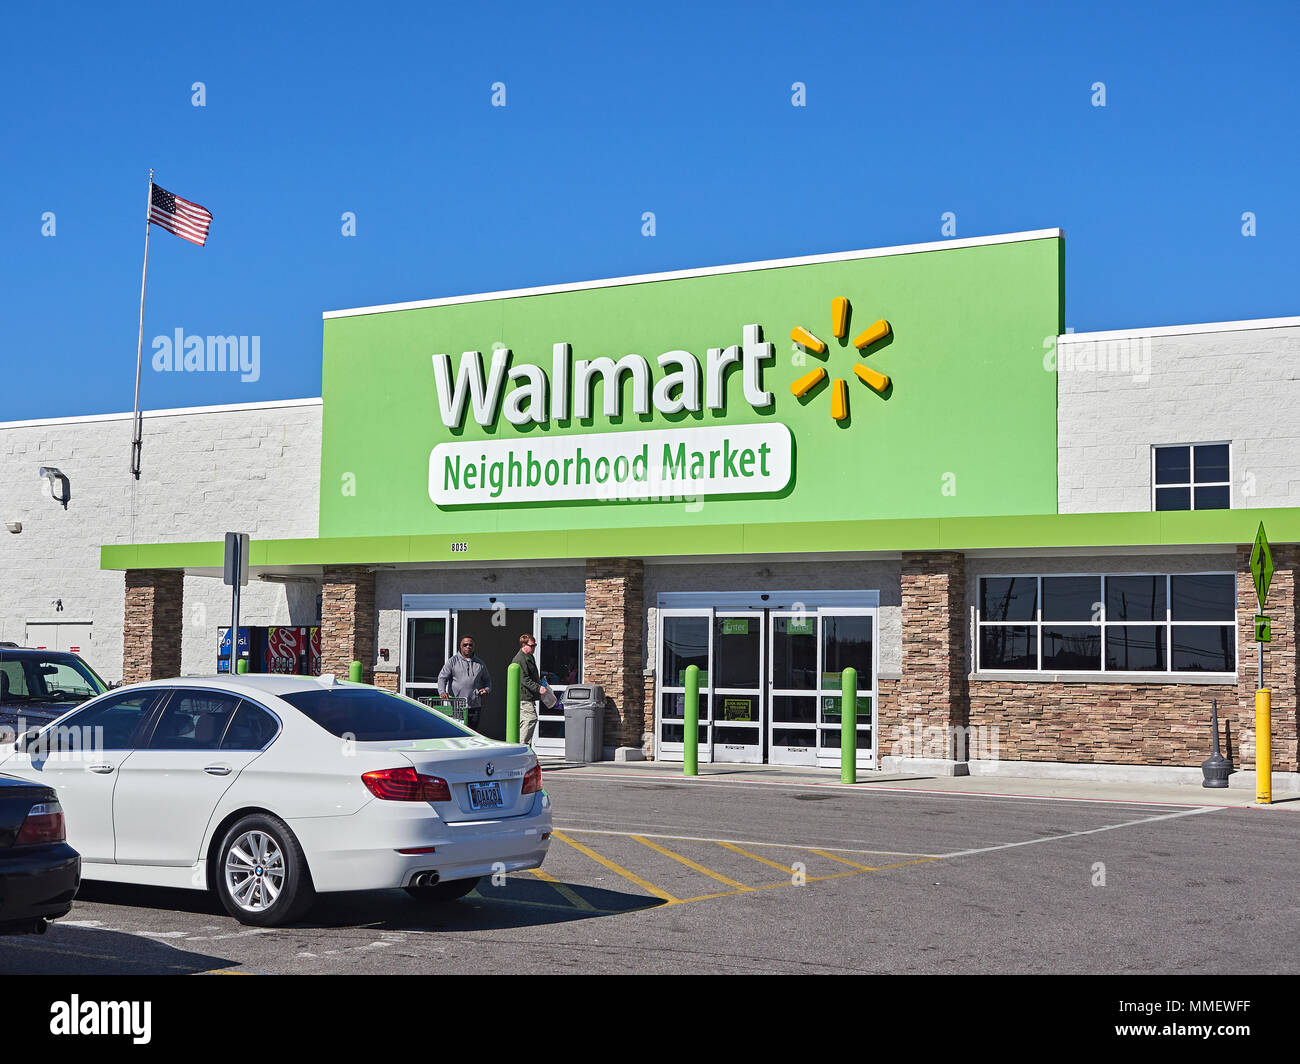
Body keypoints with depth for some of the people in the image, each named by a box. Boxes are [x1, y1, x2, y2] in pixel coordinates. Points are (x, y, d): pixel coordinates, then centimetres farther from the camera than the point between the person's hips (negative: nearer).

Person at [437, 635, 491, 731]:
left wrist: (486, 689, 3)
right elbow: (442, 677, -1)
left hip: (475, 705, 3)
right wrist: (442, 691, -18)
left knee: (472, 732, 4)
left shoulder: (479, 664, 16)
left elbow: (487, 680, 25)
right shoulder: (453, 661, 6)